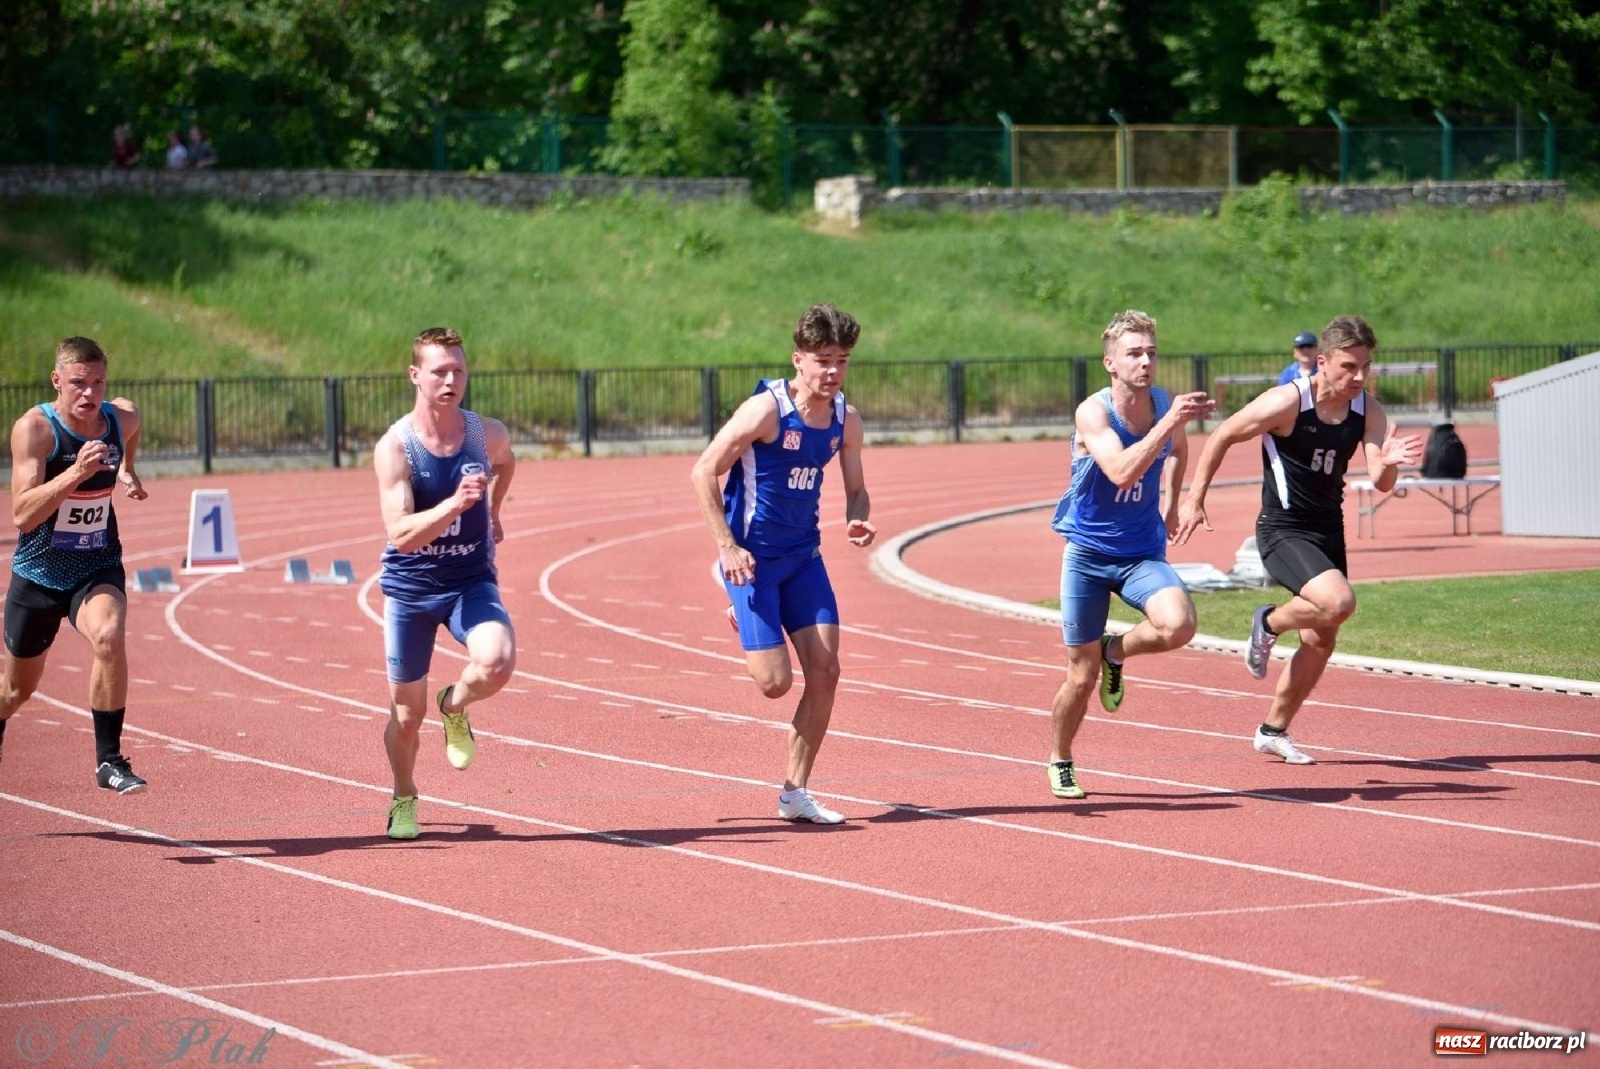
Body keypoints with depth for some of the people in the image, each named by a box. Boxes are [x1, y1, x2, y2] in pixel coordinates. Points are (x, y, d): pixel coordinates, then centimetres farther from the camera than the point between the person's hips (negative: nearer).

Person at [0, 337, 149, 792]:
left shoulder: (124, 418, -7)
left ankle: (109, 761, -22)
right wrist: (76, 472, -41)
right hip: (39, 573, -1)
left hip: (98, 569, 1)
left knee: (109, 635, -32)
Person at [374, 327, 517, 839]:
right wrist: (454, 504, -39)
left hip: (472, 581, 2)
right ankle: (404, 799, 36)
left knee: (497, 662, -28)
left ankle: (455, 707, 7)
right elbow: (400, 533, -26)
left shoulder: (488, 434, -7)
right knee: (407, 711, 7)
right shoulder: (394, 447, -17)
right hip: (410, 585, -2)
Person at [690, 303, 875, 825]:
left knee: (824, 672, -3)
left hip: (804, 556, 6)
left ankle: (795, 792, 8)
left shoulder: (846, 421, 1)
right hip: (754, 558, -6)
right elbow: (704, 473, -15)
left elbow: (856, 490, 12)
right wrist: (727, 547, -20)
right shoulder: (766, 409, -18)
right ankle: (744, 616, 27)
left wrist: (858, 522, -12)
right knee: (776, 682, -9)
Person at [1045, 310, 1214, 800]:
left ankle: (1116, 652, 5)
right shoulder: (1093, 412, -19)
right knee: (1081, 677, 2)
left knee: (1178, 625, -28)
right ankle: (1060, 763, 30)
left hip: (1144, 553, 3)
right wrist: (1169, 421, -42)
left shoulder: (1166, 403, -5)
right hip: (1088, 555, -3)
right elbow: (1122, 471, -38)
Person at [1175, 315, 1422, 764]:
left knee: (1321, 641, 13)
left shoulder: (1368, 410, -4)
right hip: (1283, 531, -6)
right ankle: (1269, 624, 2)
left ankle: (1273, 731, 31)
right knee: (1339, 601, -29)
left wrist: (1388, 462, -35)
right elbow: (1222, 437, -9)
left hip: (1329, 531, 7)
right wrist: (1194, 501, -9)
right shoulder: (1287, 403, -19)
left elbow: (1380, 483, -12)